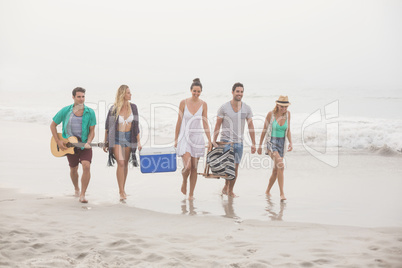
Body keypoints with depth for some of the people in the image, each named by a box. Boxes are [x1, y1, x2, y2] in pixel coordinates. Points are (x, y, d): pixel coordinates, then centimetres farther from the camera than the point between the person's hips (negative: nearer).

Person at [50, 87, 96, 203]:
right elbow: (53, 125, 2)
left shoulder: (90, 113, -9)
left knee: (86, 166, -21)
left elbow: (92, 131, -3)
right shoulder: (65, 111, -8)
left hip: (84, 144, -1)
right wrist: (58, 141, -6)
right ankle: (76, 189, 45)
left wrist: (88, 143, -21)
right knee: (73, 169, 15)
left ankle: (82, 195, -14)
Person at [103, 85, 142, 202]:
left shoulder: (133, 107, 2)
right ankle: (121, 192, -14)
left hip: (129, 137, 4)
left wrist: (138, 141, 3)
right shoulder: (114, 109, -7)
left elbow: (136, 125, 7)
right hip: (116, 137, -4)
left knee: (125, 164, 10)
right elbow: (107, 126, 2)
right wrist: (106, 143, 3)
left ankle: (122, 189, 23)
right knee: (120, 163, -16)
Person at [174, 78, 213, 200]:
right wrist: (176, 139, 4)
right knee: (187, 166, -15)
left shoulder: (203, 104, 1)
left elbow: (205, 123, 3)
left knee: (194, 168, 6)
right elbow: (179, 122, 1)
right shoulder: (183, 103, -4)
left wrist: (209, 140, -1)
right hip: (184, 137, -2)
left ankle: (191, 193, 18)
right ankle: (184, 181, 18)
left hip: (197, 138, 2)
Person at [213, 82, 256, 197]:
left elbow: (251, 126, 6)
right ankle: (226, 185, 3)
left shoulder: (247, 108, 2)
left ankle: (230, 190, 21)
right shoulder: (224, 108, -6)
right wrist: (213, 142, -6)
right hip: (226, 140, -3)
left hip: (239, 142, 3)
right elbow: (217, 126, -3)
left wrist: (253, 143, 3)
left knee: (236, 167, 8)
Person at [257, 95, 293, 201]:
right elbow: (264, 130, -3)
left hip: (281, 144, 5)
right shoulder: (270, 114, -13)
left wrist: (290, 143, -10)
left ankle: (268, 191, 36)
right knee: (281, 166, -26)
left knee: (276, 170, 12)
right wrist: (260, 146, 2)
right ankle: (282, 194, -25)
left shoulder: (287, 114, -1)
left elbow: (288, 130, 5)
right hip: (271, 143, -5)